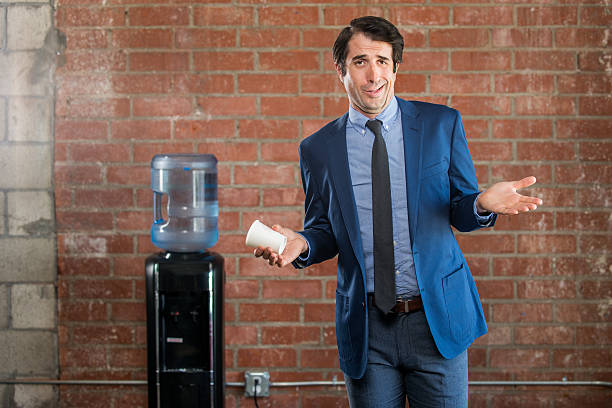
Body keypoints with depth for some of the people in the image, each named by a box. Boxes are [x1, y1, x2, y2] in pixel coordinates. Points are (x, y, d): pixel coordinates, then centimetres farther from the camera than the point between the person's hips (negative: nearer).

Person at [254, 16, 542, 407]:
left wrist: (483, 203, -18)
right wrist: (301, 243, -12)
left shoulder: (442, 124, 2)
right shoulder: (319, 149, 4)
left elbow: (461, 211, 5)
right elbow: (325, 231, 11)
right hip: (366, 329, 1)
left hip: (437, 319, 0)